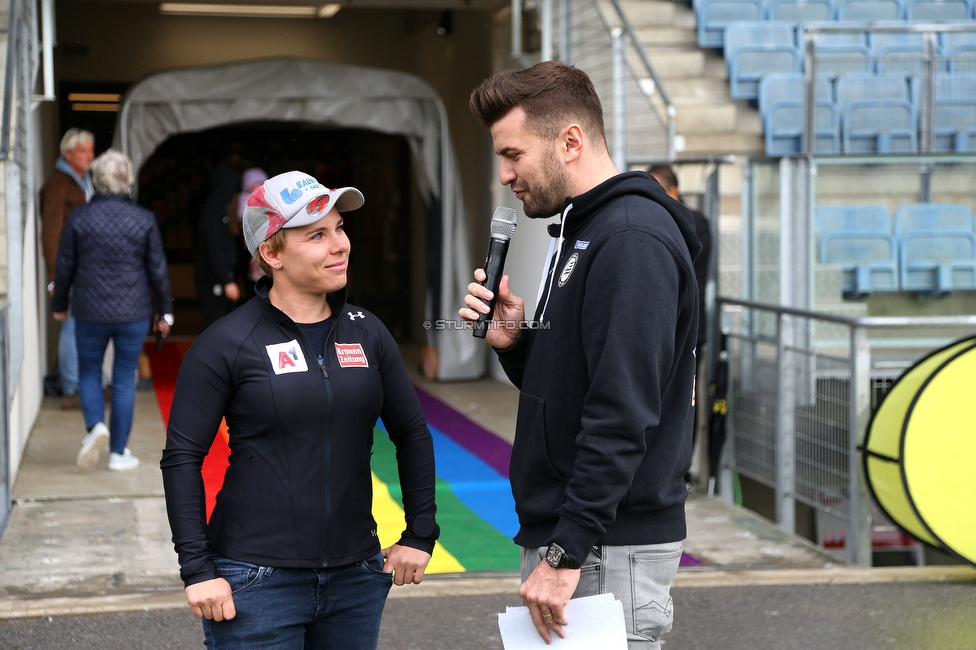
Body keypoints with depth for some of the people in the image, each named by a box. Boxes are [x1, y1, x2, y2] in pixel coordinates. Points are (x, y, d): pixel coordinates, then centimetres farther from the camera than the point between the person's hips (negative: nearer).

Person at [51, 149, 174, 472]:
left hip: (90, 311, 0)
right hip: (133, 312, 0)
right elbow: (157, 270, -1)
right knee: (124, 379, 8)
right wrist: (165, 311, 11)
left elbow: (65, 266, 1)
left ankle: (95, 425, -9)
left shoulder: (79, 217, -5)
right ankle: (119, 453, 12)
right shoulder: (144, 219, -5)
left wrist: (59, 304, 16)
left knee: (89, 372, 17)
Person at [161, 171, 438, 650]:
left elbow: (411, 433, 13)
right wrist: (197, 569, -11)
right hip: (257, 583, -4)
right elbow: (182, 458, -6)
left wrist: (420, 535, 8)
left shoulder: (365, 332, 5)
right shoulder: (227, 344, -7)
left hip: (356, 576, 4)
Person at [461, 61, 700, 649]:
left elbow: (622, 414, -24)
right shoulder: (582, 231, 17)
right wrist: (515, 341, 2)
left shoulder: (632, 240, -16)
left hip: (607, 551, -10)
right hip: (564, 535, 10)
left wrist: (566, 552, -25)